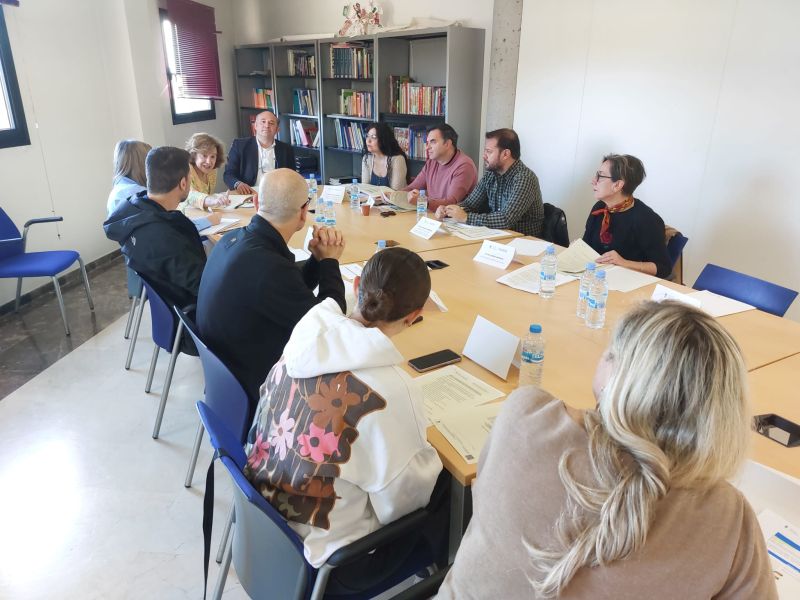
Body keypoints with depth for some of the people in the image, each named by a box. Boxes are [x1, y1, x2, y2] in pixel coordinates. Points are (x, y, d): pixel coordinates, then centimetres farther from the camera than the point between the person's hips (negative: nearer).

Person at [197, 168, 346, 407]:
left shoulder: (233, 238, -5)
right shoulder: (269, 267, -34)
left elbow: (294, 291, 6)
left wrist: (319, 258, -10)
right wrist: (330, 260, -9)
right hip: (255, 386, -8)